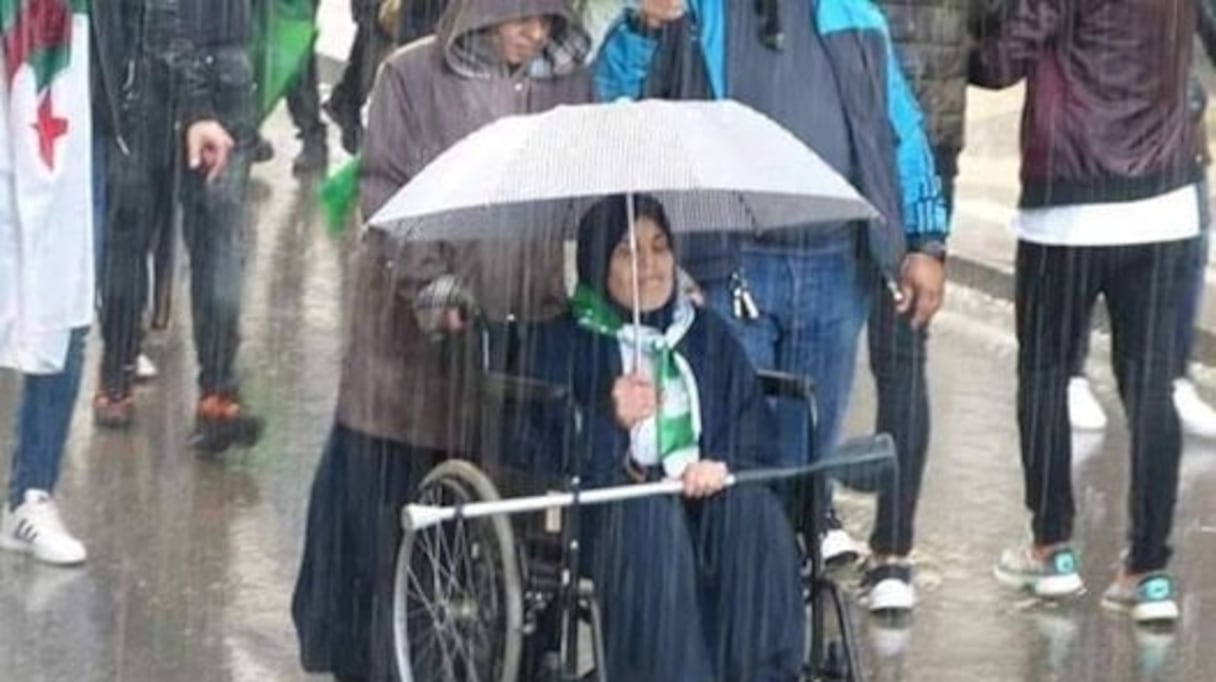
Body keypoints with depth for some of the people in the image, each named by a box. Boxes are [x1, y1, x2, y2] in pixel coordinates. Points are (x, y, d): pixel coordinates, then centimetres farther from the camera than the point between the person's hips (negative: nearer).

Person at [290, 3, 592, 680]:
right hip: (420, 328, -2)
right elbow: (384, 192, -5)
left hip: (524, 323, 3)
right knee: (397, 498, 1)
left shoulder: (569, 80, 8)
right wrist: (430, 280, -18)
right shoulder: (413, 76, -3)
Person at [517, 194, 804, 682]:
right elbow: (539, 454, -1)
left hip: (709, 495, 3)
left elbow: (758, 439, 13)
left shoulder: (709, 336, 20)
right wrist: (609, 419, -19)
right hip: (606, 508, -3)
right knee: (649, 522, -36)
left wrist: (722, 466, -10)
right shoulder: (562, 343, 9)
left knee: (754, 511, -29)